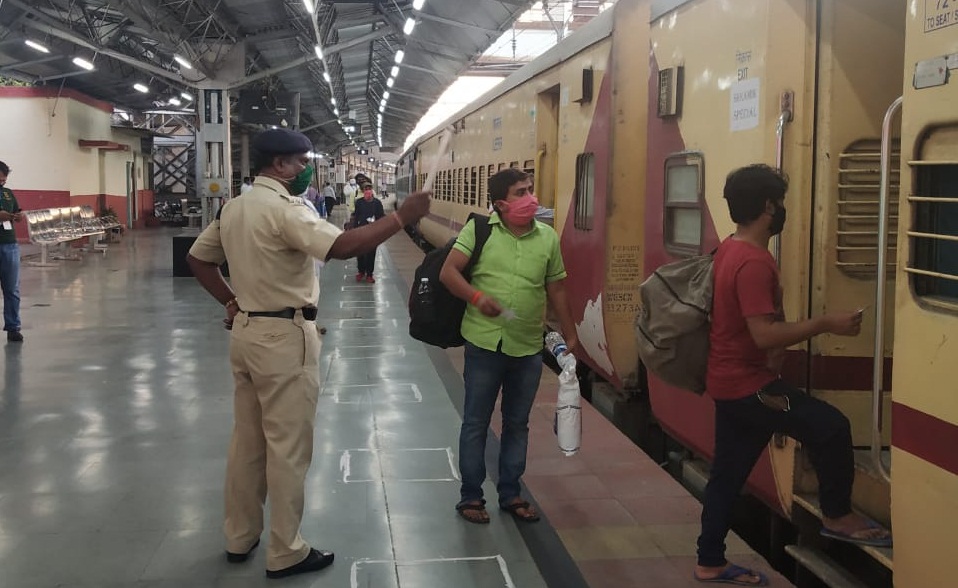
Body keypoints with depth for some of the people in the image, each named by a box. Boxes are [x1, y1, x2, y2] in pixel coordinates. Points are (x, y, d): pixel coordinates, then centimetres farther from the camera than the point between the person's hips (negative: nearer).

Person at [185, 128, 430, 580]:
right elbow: (342, 247, -30)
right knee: (288, 448, 1)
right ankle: (286, 553, 11)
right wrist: (401, 218, -25)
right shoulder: (285, 209, -18)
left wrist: (231, 302, 12)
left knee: (247, 440, 17)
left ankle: (239, 537, 29)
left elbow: (197, 257, 18)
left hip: (246, 332, 9)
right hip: (284, 337, -9)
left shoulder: (233, 208, 10)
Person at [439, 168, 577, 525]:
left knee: (517, 424, 14)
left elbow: (556, 290, 9)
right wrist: (476, 297, -25)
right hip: (484, 344, -3)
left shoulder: (548, 237, 3)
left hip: (529, 348, 3)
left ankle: (510, 494, 29)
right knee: (476, 422, 7)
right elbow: (448, 272, -8)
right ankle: (470, 496, 21)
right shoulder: (478, 230, -6)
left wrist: (571, 337, 11)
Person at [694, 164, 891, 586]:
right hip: (747, 384, -10)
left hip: (731, 380, 10)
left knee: (727, 473, 14)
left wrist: (776, 346, 14)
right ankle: (837, 516, 14)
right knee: (830, 427, -4)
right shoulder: (753, 262, -22)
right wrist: (825, 324, -20)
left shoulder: (730, 251, 10)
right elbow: (764, 334, -28)